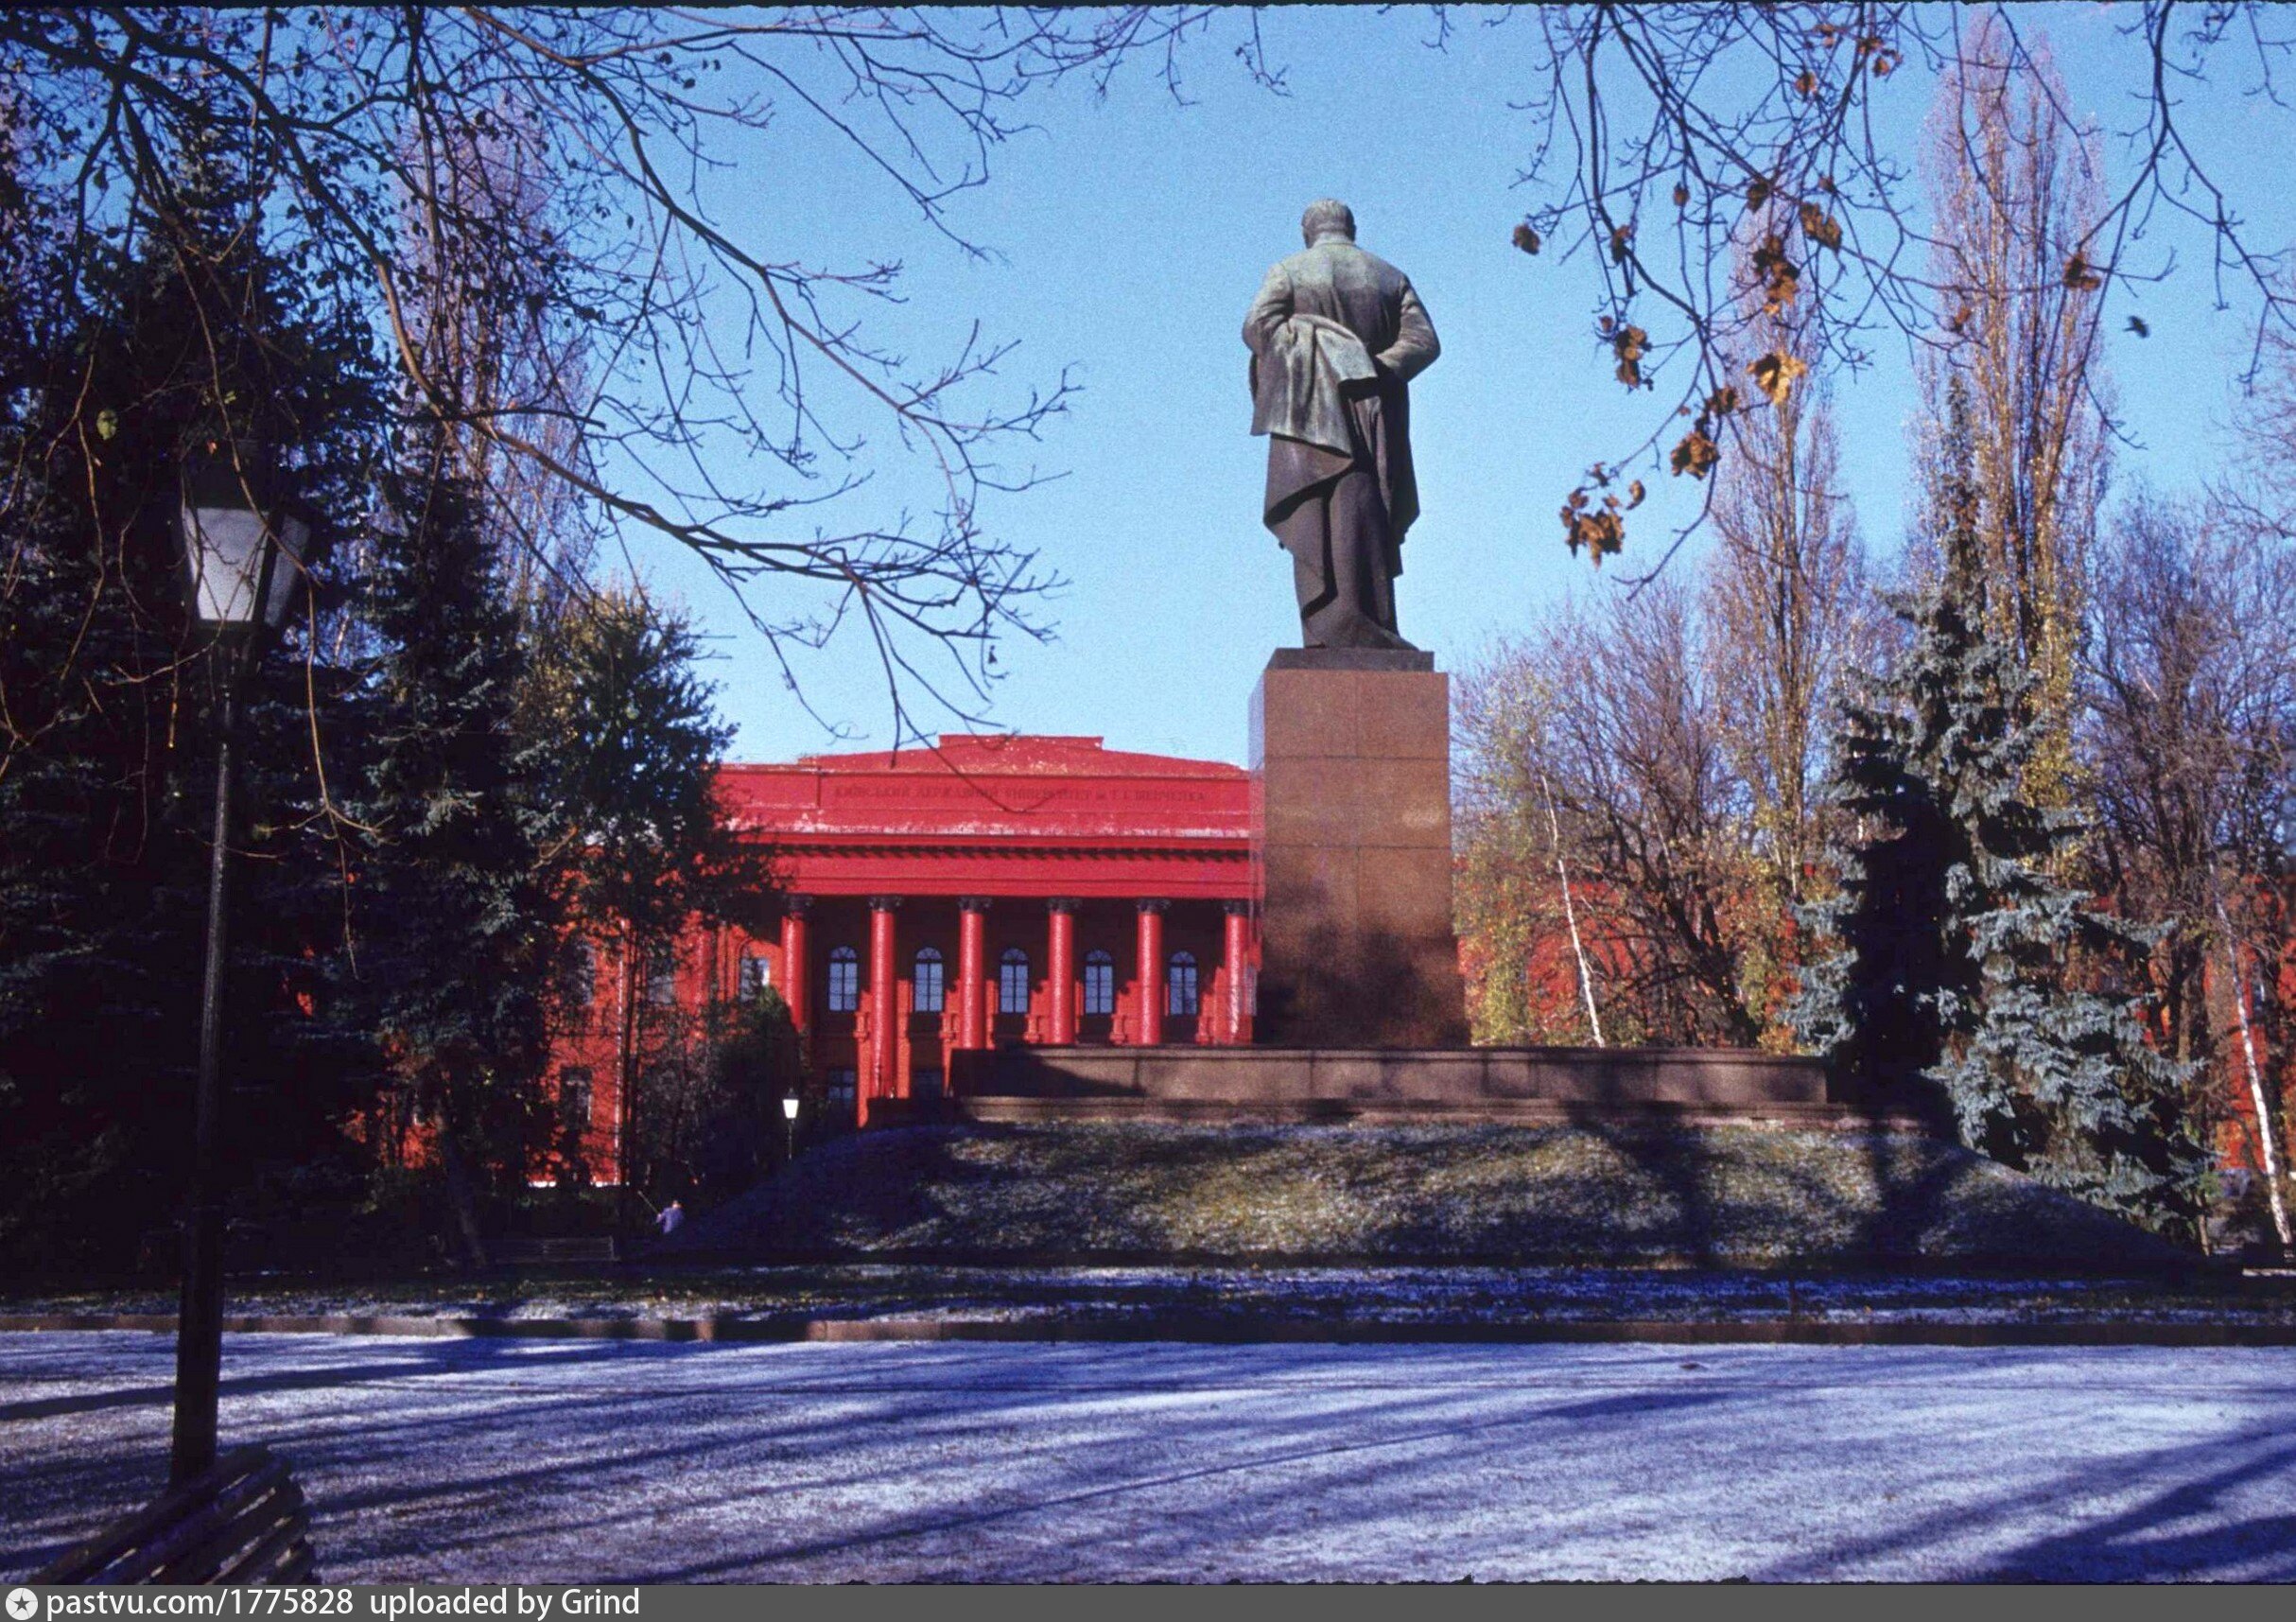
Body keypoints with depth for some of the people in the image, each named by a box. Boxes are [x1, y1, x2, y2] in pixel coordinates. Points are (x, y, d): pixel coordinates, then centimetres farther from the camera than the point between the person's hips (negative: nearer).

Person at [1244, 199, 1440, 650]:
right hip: (1375, 422, 3)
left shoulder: (1289, 270, 7)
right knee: (1365, 525, 3)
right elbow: (1423, 341, 3)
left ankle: (1331, 629, -21)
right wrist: (1371, 371, -6)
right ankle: (1374, 633, -4)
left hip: (1310, 415, -3)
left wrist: (1312, 358, -9)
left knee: (1314, 524, -8)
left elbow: (1257, 326, -10)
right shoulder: (1390, 277, 15)